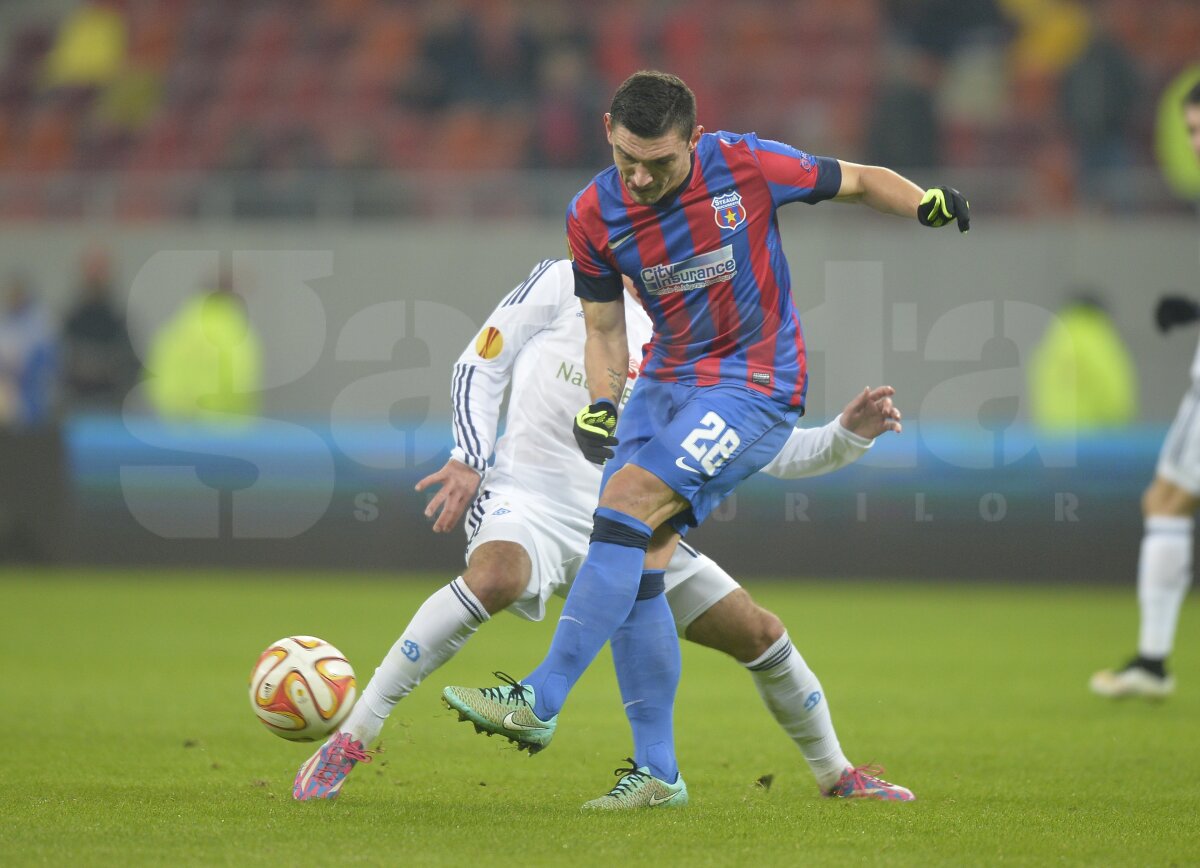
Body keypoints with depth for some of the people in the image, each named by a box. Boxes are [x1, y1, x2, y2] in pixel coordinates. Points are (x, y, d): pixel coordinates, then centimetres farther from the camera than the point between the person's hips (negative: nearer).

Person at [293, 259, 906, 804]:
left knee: (760, 634, 1)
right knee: (495, 577, -40)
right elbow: (480, 365, 4)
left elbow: (773, 452, 12)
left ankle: (834, 774, 28)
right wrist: (469, 460, -8)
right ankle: (350, 739, -33)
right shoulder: (567, 284, 1)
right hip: (528, 497, -5)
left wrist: (849, 434, -5)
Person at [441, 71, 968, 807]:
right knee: (636, 567, -5)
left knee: (628, 496, -23)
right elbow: (605, 329, 8)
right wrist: (601, 405, -10)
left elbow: (859, 181, 0)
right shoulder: (593, 216, -4)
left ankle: (540, 702, -25)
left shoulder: (746, 167, -15)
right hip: (667, 382, 5)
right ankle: (658, 772, 4)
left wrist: (925, 203, -19)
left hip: (757, 387, -5)